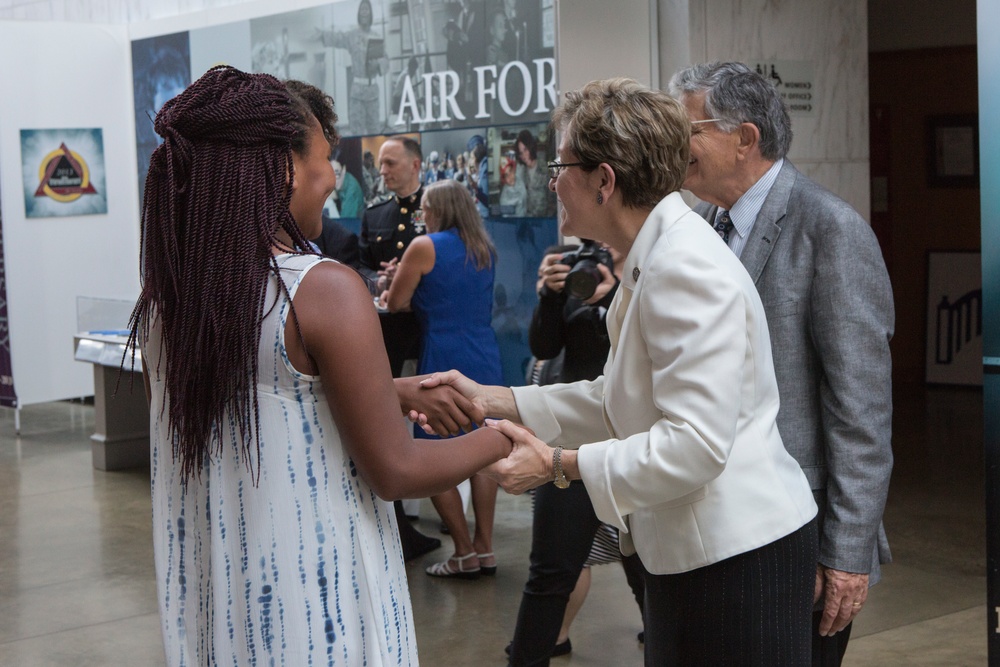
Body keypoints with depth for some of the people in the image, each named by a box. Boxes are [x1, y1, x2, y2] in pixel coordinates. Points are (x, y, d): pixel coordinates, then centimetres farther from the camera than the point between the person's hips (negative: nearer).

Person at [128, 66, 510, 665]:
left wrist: (393, 392, 17)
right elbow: (395, 471, -15)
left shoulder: (165, 292, -1)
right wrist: (499, 441, 0)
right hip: (315, 595, -6)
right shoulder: (325, 290, -20)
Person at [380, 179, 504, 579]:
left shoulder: (425, 247, -8)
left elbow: (394, 304, -3)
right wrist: (420, 298, 22)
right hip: (486, 362, 6)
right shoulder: (485, 250, 11)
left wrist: (400, 281, 16)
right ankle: (484, 548, 15)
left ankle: (464, 555, 3)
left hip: (444, 363, -6)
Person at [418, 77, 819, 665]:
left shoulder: (685, 268, -21)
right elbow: (619, 403, 14)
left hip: (738, 555, -10)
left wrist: (559, 466, -19)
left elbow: (694, 443, -26)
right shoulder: (657, 258, 12)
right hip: (695, 551, 10)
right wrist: (491, 400, 8)